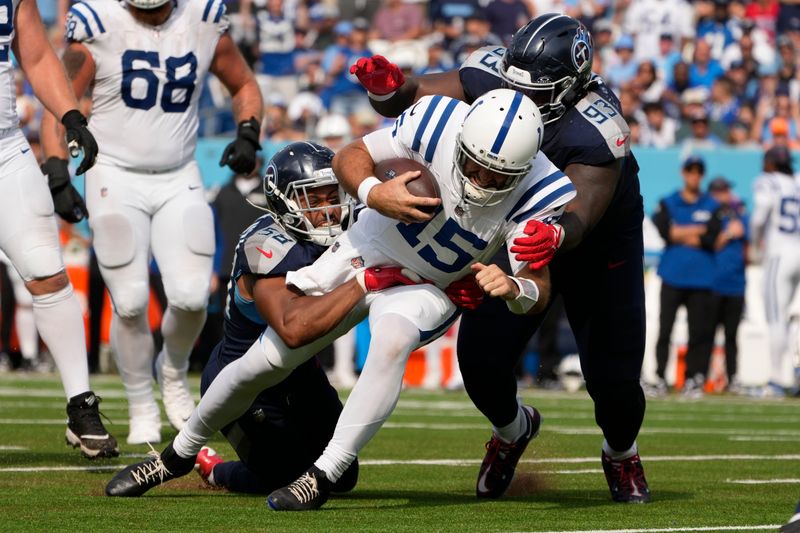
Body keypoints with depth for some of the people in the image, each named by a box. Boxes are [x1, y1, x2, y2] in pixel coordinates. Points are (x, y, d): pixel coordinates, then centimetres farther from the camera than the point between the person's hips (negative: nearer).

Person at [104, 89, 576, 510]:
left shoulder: (540, 192, -29)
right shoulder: (439, 120, -29)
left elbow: (539, 290, -29)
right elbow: (351, 157, -14)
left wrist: (512, 287, -52)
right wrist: (373, 191, -36)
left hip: (428, 286, -1)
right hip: (367, 252, 1)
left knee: (393, 339, -37)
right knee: (265, 361, 4)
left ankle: (325, 476, -29)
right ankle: (180, 454, 30)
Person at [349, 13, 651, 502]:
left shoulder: (596, 135, -39)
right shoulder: (493, 75, -25)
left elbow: (577, 217, -50)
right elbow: (410, 98, -16)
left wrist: (556, 237, -73)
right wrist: (388, 90, -40)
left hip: (601, 245, -4)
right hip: (515, 229, 4)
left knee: (613, 377, -6)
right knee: (481, 358, -9)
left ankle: (622, 455, 31)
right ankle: (511, 430, 28)